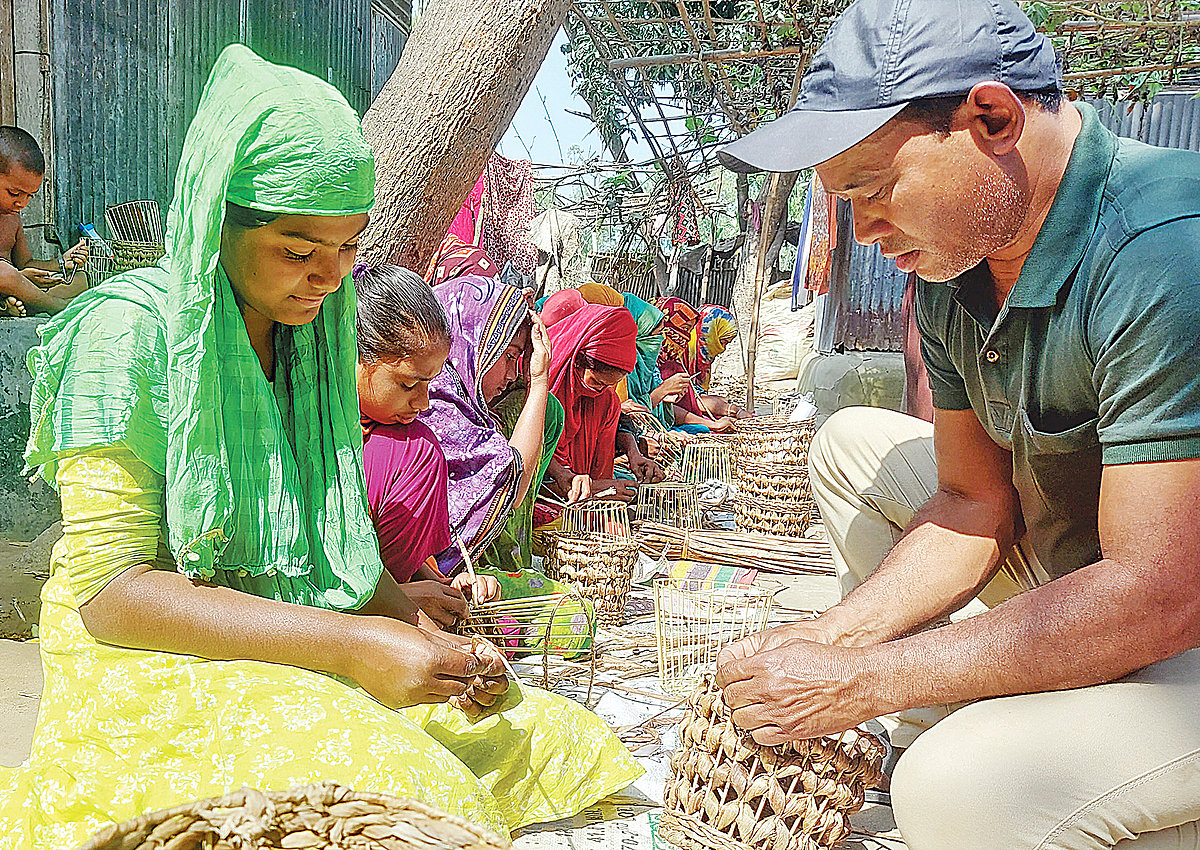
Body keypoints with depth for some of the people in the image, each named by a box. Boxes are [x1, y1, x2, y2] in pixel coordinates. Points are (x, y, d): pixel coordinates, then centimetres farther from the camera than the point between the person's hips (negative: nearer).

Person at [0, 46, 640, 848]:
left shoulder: (310, 337, 8)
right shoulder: (130, 330, -13)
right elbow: (108, 587, -17)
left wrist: (428, 635, -8)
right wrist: (349, 643, -25)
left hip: (316, 654, 6)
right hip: (159, 664, -6)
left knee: (549, 745, -10)